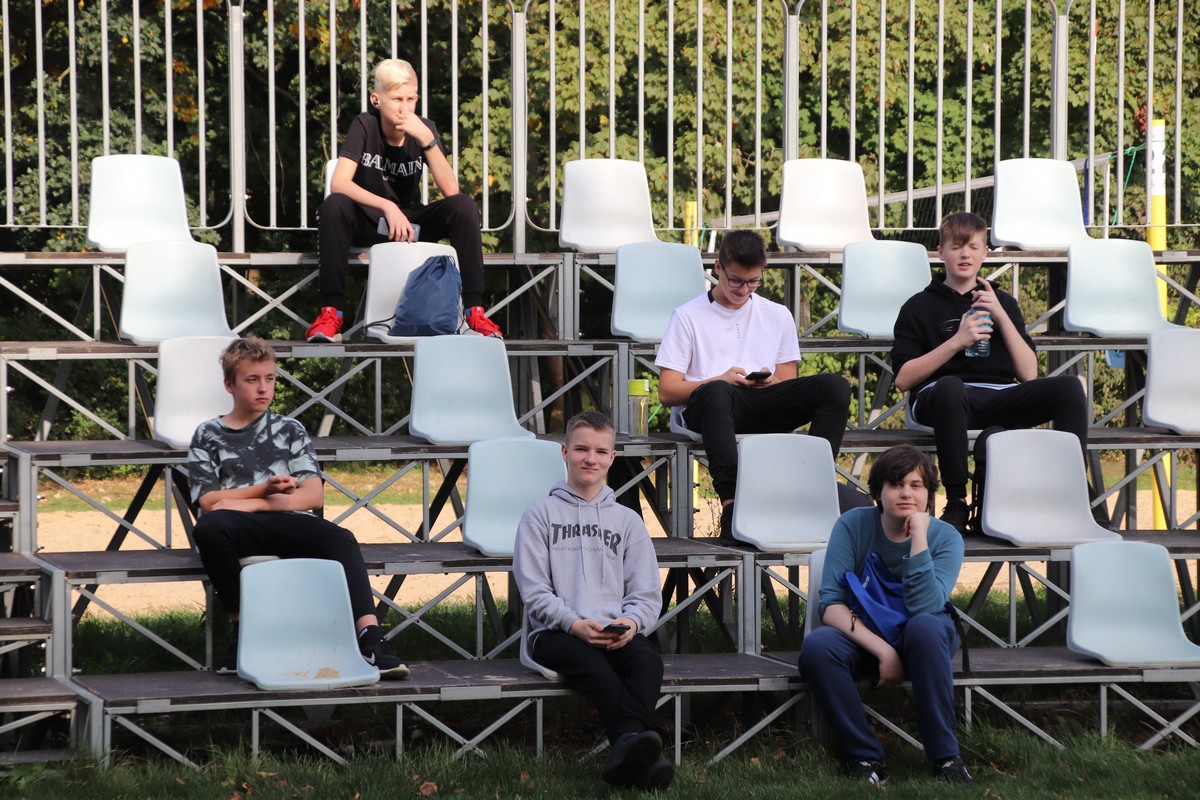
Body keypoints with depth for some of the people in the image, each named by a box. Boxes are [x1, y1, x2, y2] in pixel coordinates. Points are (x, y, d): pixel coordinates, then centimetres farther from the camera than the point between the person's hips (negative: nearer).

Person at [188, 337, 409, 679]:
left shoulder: (289, 430, 21)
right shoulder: (209, 435, 17)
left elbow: (313, 496, 8)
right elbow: (207, 501, 4)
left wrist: (249, 503, -6)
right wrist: (265, 489, -11)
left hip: (286, 522, 1)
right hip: (238, 526, -1)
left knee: (341, 539, -31)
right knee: (209, 528, -39)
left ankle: (370, 638, -44)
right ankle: (242, 628, -26)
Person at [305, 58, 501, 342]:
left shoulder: (424, 129, -7)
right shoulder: (365, 126, -14)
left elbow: (450, 190, -17)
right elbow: (338, 183, -27)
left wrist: (427, 140, -28)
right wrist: (387, 207, -39)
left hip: (410, 223, 2)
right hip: (368, 221, -2)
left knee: (464, 207, -23)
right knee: (333, 207, -34)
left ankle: (474, 311, -23)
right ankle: (331, 312, -30)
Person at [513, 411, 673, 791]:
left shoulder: (627, 521, 21)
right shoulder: (541, 514, 11)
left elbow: (646, 593, 13)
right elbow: (534, 590, 1)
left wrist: (630, 621, -11)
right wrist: (574, 623, -15)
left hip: (615, 632, 3)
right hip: (555, 632, -3)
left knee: (648, 660, -32)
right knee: (597, 668, -37)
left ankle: (626, 751, -55)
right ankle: (638, 758, -56)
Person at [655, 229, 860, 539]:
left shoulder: (777, 316, 22)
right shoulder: (689, 317, 11)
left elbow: (789, 384, 21)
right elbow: (667, 392, 3)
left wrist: (772, 383, -5)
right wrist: (721, 380, -12)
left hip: (765, 406, 4)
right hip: (705, 407, -4)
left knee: (835, 386, -21)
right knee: (716, 392, -42)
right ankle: (731, 500, -55)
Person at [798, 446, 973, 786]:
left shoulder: (945, 538, -12)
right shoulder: (852, 525, -11)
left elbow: (923, 607, -27)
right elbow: (830, 604, -17)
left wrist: (918, 536, -31)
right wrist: (883, 650, -28)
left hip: (920, 641, -1)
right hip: (861, 634, 1)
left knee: (924, 626, -38)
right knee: (816, 647, -33)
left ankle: (945, 756, -27)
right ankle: (865, 758, -20)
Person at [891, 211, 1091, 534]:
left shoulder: (1002, 302, 24)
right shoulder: (920, 306, 14)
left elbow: (1028, 374, 13)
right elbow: (903, 379, 1)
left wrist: (1002, 317, 3)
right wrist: (957, 341, -7)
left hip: (999, 399, 3)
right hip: (940, 399, -3)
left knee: (1068, 387, -24)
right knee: (950, 387, -42)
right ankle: (956, 504, -32)